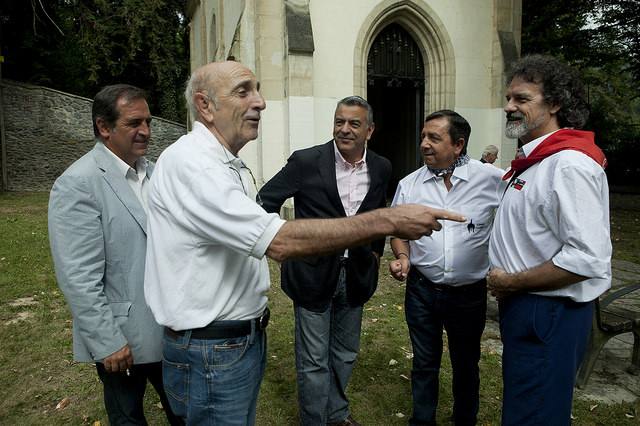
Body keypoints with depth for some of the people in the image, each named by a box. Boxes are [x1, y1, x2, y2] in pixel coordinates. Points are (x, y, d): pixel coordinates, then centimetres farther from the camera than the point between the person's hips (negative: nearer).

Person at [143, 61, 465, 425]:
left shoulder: (233, 166, 10)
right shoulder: (188, 161, -22)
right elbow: (281, 242, -30)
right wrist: (389, 221, -28)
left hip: (247, 336, 9)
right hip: (211, 352, -8)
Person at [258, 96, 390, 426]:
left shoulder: (381, 168, 1)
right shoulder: (306, 161, -12)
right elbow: (266, 201, -3)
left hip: (355, 274, 5)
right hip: (313, 272, -4)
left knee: (345, 354, 20)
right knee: (314, 360, 7)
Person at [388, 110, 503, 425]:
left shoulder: (491, 179, -11)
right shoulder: (409, 184, -3)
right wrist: (402, 256, -13)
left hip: (469, 292, -1)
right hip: (422, 289, 1)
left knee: (466, 364, 19)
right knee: (424, 362, 17)